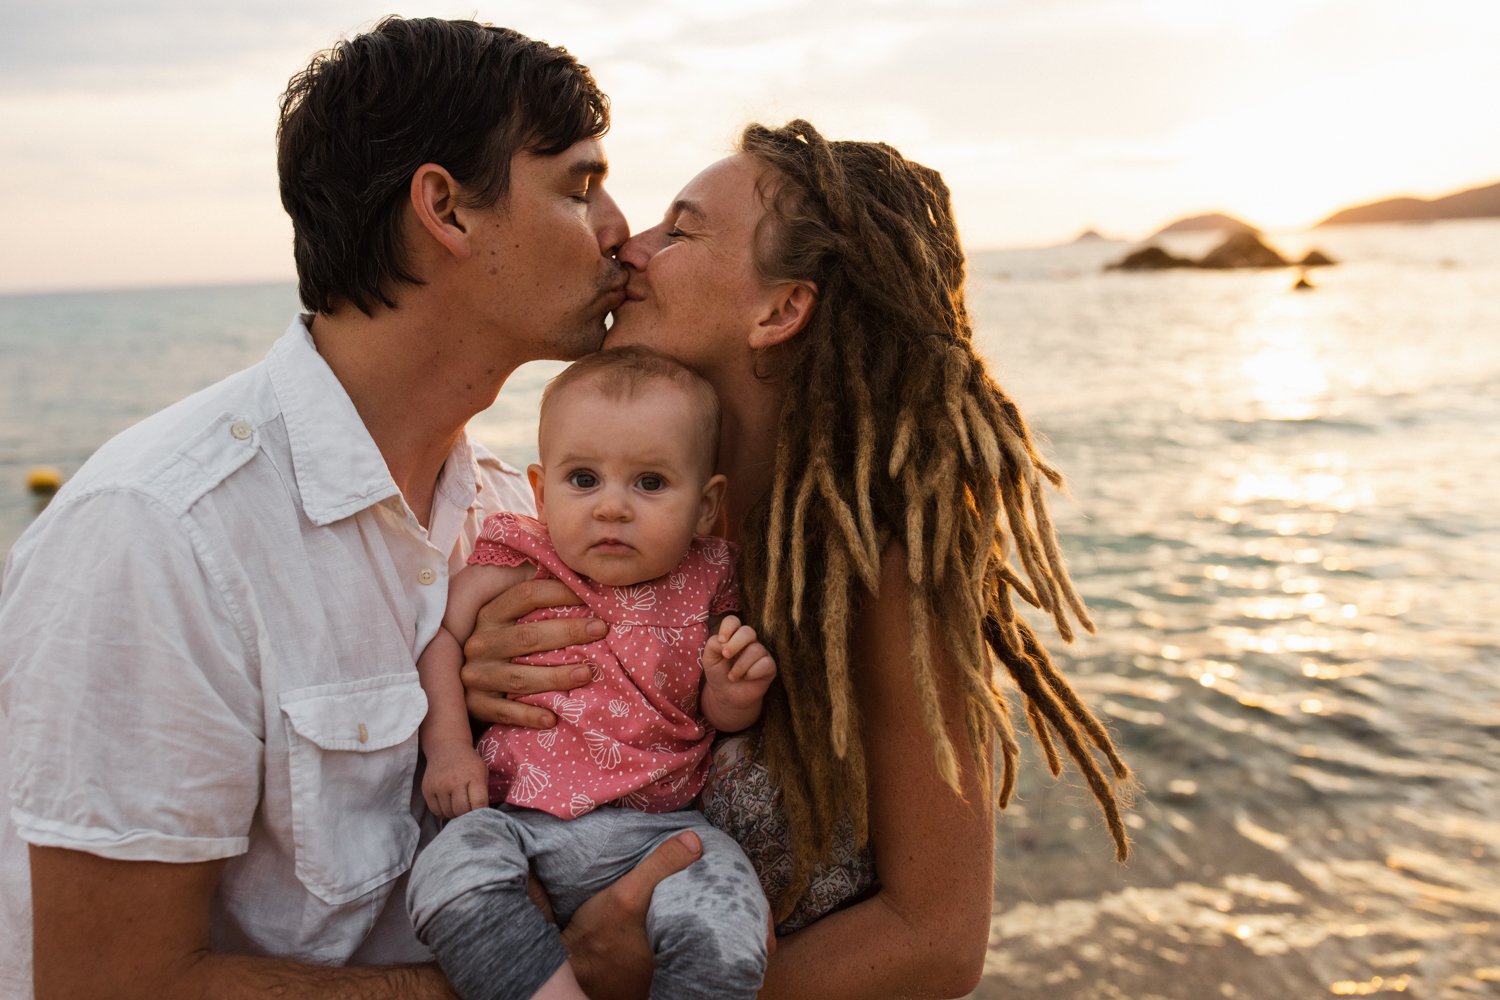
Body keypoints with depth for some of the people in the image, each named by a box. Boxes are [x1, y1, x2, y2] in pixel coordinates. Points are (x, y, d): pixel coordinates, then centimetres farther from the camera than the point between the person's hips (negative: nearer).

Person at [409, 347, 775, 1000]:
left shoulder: (704, 585, 2)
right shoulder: (521, 564, 0)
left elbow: (720, 718, 12)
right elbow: (437, 634, 3)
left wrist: (736, 689, -11)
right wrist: (448, 744, -8)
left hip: (658, 830, 0)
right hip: (518, 817, 0)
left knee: (725, 934, -25)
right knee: (449, 880, -29)